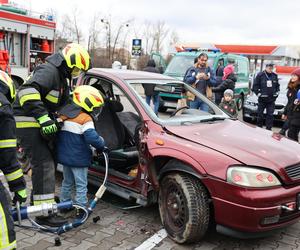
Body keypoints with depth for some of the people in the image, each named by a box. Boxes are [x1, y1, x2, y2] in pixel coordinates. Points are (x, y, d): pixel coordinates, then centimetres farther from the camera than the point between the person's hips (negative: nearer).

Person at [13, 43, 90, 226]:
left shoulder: (61, 77, 16)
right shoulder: (49, 71, -17)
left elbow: (61, 104, 26)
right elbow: (27, 91, -32)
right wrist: (43, 118, -34)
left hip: (37, 125, 10)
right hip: (28, 124, -10)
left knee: (47, 161, 19)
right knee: (44, 165, -14)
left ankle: (40, 196, 37)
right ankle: (44, 213, -12)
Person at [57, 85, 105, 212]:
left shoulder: (63, 115, 6)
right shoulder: (85, 118, -18)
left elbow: (58, 134, 14)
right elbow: (92, 137, -26)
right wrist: (101, 145, -10)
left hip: (64, 156, 7)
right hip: (78, 158, -7)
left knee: (67, 182, 23)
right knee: (81, 185, 5)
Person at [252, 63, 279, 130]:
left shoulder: (275, 76, 6)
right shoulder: (260, 75, -6)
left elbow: (277, 86, 16)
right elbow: (255, 85, -4)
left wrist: (276, 93, 5)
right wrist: (258, 93, -9)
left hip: (271, 99, 3)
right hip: (262, 99, -3)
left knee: (270, 114, 3)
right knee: (260, 114, 6)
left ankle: (268, 129, 10)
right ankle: (259, 127, 20)